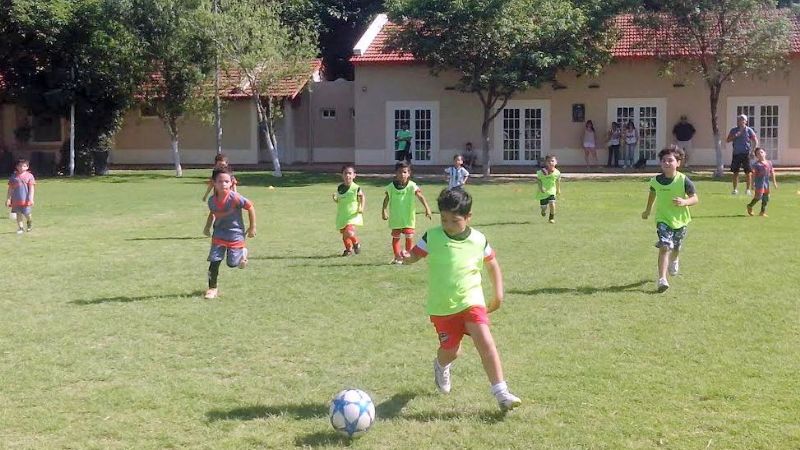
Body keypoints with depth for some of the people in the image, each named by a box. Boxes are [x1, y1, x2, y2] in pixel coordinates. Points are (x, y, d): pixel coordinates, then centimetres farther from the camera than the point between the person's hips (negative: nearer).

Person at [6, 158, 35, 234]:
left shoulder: (29, 176, -2)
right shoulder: (13, 176, 5)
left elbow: (31, 188, -3)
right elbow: (10, 188, 9)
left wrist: (31, 198, -11)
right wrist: (8, 199, 7)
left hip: (26, 199, -2)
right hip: (16, 199, 2)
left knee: (27, 214, 0)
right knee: (18, 214, 3)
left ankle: (30, 223, 30)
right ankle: (20, 228, 12)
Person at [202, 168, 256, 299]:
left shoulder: (235, 198, -23)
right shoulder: (212, 200, -6)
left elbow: (250, 207, -12)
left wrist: (252, 227, -6)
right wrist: (207, 227, 5)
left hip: (235, 234, -3)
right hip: (219, 235, 4)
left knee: (232, 263, 2)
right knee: (214, 261, -4)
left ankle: (243, 253, 36)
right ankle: (212, 288, 7)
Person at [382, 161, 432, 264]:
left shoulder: (412, 186, -10)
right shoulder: (391, 186, -4)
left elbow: (421, 197, -12)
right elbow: (386, 199, 5)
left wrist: (427, 208, -21)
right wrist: (384, 211, 1)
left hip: (408, 216, -1)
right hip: (395, 216, 1)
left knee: (409, 236, -2)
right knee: (395, 236, 6)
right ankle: (397, 257, 16)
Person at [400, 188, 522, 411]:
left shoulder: (478, 240, -4)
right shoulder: (432, 237, -8)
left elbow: (492, 264, 10)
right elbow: (415, 254, -3)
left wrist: (498, 293, 7)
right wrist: (406, 257, -28)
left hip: (471, 301, 0)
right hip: (442, 307, 0)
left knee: (485, 341, -18)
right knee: (450, 351, 9)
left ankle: (501, 392, -11)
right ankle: (441, 366, 48)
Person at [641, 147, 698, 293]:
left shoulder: (684, 180, -17)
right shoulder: (656, 180, -9)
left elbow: (695, 198, -13)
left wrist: (685, 202, -34)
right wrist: (648, 210, 25)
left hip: (680, 219, 0)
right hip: (663, 219, 0)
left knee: (676, 247, 20)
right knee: (664, 247, -16)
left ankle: (674, 261, 57)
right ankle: (662, 279, -19)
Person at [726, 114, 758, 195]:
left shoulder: (749, 130, 1)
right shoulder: (733, 130, 9)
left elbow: (755, 141, 2)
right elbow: (727, 140, 5)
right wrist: (734, 136, -11)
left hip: (745, 154, -2)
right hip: (736, 153, 3)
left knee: (748, 172, -2)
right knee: (735, 172, 4)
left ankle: (748, 189, 3)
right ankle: (735, 189, 11)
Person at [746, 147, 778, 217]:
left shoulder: (769, 163, 9)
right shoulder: (756, 164, -9)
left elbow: (772, 172, 16)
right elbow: (754, 174, -9)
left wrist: (774, 182, 16)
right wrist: (753, 184, -12)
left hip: (766, 182, 6)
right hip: (759, 182, -6)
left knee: (766, 198, 9)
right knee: (758, 196, -9)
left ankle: (763, 211, 18)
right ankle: (750, 206, 14)